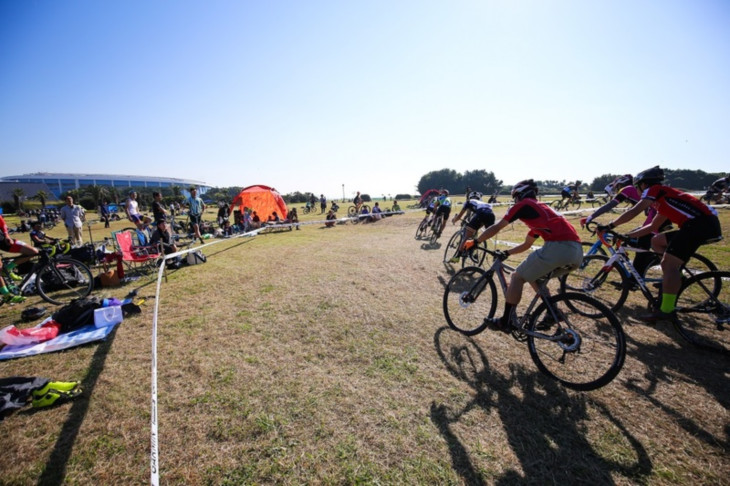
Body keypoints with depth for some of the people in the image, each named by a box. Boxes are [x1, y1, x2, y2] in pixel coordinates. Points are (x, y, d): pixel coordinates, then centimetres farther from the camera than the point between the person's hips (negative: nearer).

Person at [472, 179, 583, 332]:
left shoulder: (523, 205, 10)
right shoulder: (541, 208, 33)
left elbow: (496, 227, 8)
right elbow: (526, 244, 39)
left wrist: (475, 242, 17)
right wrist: (506, 253, 43)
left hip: (558, 247, -9)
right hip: (577, 252, 9)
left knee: (517, 277, 6)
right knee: (534, 276, 27)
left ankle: (505, 322, 12)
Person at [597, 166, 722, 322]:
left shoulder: (654, 190, 1)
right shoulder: (664, 198, 27)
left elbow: (634, 212, -13)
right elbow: (653, 226, 31)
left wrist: (610, 226, -9)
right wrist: (627, 235, 31)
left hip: (701, 223, -10)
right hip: (704, 223, 10)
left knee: (669, 264, -13)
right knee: (657, 241, 19)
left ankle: (666, 311, -11)